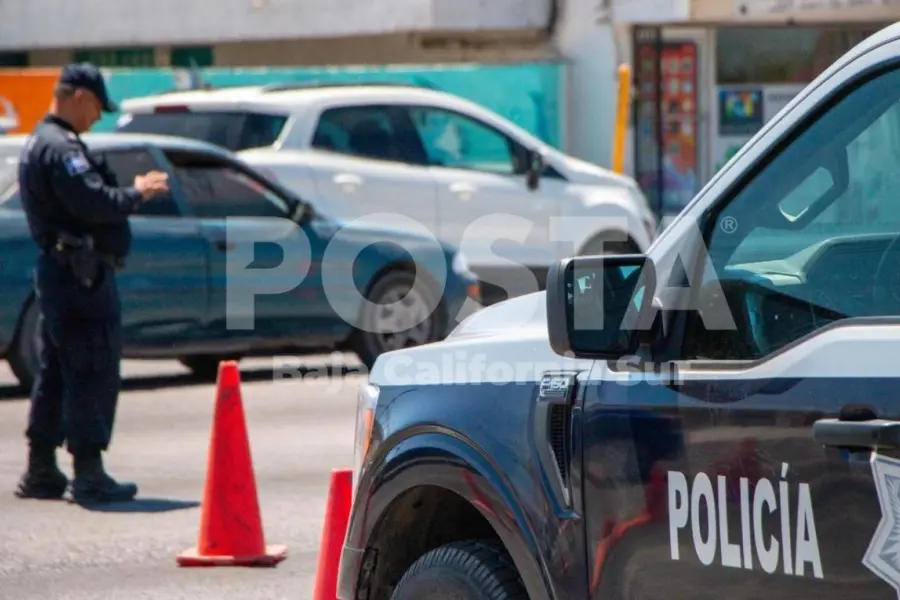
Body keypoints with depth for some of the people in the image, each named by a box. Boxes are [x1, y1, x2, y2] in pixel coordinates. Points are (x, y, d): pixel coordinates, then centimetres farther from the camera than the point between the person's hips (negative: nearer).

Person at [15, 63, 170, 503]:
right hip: (79, 274, -11)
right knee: (93, 374, -7)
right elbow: (94, 203, -25)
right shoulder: (61, 147, -16)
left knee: (57, 373, 15)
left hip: (57, 271, 11)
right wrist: (138, 194, -11)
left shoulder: (40, 143, 18)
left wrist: (129, 191, 8)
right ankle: (88, 474, -7)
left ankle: (41, 471, 20)